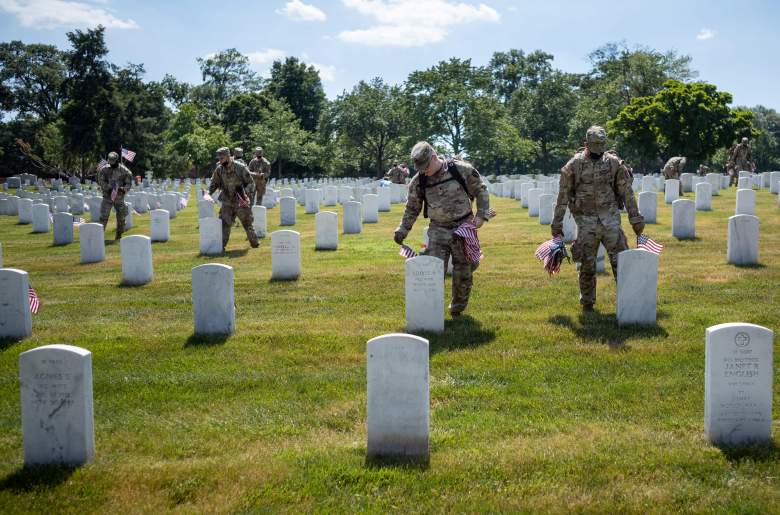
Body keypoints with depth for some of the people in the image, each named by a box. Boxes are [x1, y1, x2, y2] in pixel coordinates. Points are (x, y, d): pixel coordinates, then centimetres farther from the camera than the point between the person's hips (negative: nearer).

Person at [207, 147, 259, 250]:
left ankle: (255, 243, 21)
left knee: (247, 223, 7)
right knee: (224, 224, -5)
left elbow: (249, 182, -2)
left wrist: (243, 190, -15)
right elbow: (214, 183, 7)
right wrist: (208, 193, -8)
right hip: (227, 202, 2)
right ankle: (221, 246, -1)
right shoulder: (219, 169, -1)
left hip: (241, 202, -2)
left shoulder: (240, 167, -10)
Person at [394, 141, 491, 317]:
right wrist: (402, 230, 3)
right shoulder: (418, 181, -3)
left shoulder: (462, 170, -10)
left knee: (463, 272, 6)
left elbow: (481, 191, 3)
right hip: (438, 230, 1)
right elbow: (412, 208, 10)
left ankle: (457, 309, 25)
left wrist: (481, 215, -7)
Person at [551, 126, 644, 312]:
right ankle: (587, 303, 20)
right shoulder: (573, 165, -3)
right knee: (587, 265, 6)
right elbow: (563, 196, 1)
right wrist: (557, 225, 2)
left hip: (610, 219, 1)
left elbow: (627, 193, 4)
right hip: (586, 222, 0)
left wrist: (635, 219, 3)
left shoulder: (614, 163, 0)